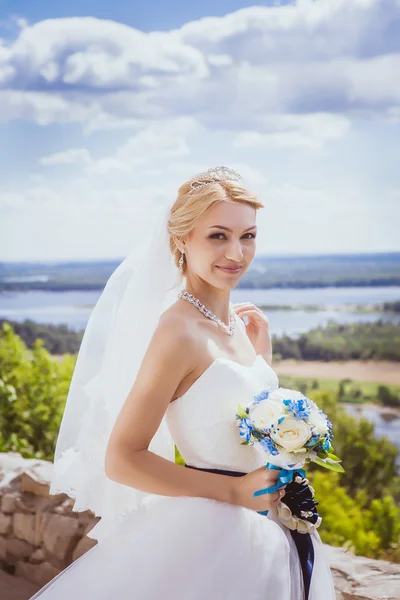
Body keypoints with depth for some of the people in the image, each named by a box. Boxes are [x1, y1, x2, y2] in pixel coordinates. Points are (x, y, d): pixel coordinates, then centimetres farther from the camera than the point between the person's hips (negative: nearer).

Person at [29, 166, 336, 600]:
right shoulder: (180, 331, -21)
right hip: (211, 532, -8)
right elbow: (121, 459, -21)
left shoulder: (234, 322, 2)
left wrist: (262, 345, 3)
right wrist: (235, 491, -20)